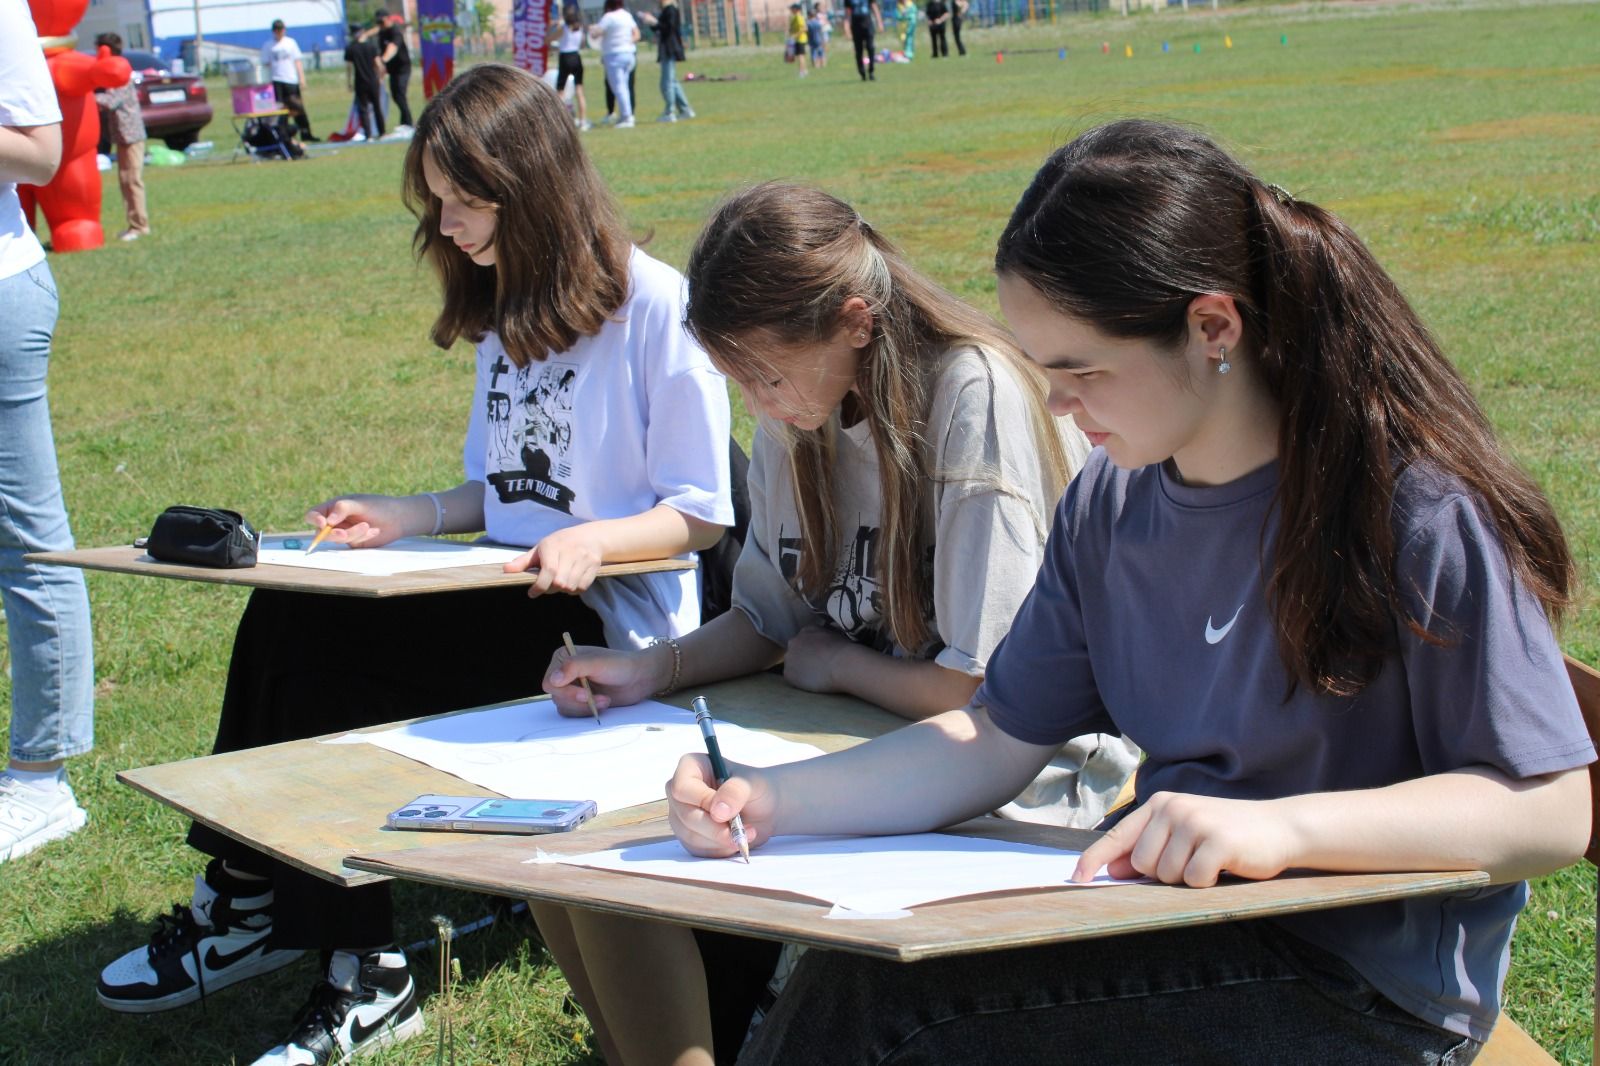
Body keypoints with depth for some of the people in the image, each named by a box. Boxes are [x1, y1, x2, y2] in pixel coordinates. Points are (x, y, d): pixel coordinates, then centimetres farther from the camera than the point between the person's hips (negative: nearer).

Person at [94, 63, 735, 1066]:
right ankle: (251, 898, -10)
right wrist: (408, 516, 6)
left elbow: (702, 512, -9)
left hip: (609, 618, -8)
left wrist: (594, 541, -25)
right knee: (286, 617, -18)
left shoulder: (656, 307, -9)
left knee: (322, 667, -24)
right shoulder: (508, 313, 16)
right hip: (511, 597, 8)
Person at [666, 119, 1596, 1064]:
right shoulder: (1110, 504, 3)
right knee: (850, 977, -16)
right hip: (1176, 920, 6)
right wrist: (775, 800, -7)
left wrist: (1285, 825, -33)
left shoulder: (1417, 513, -18)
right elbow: (999, 742, 7)